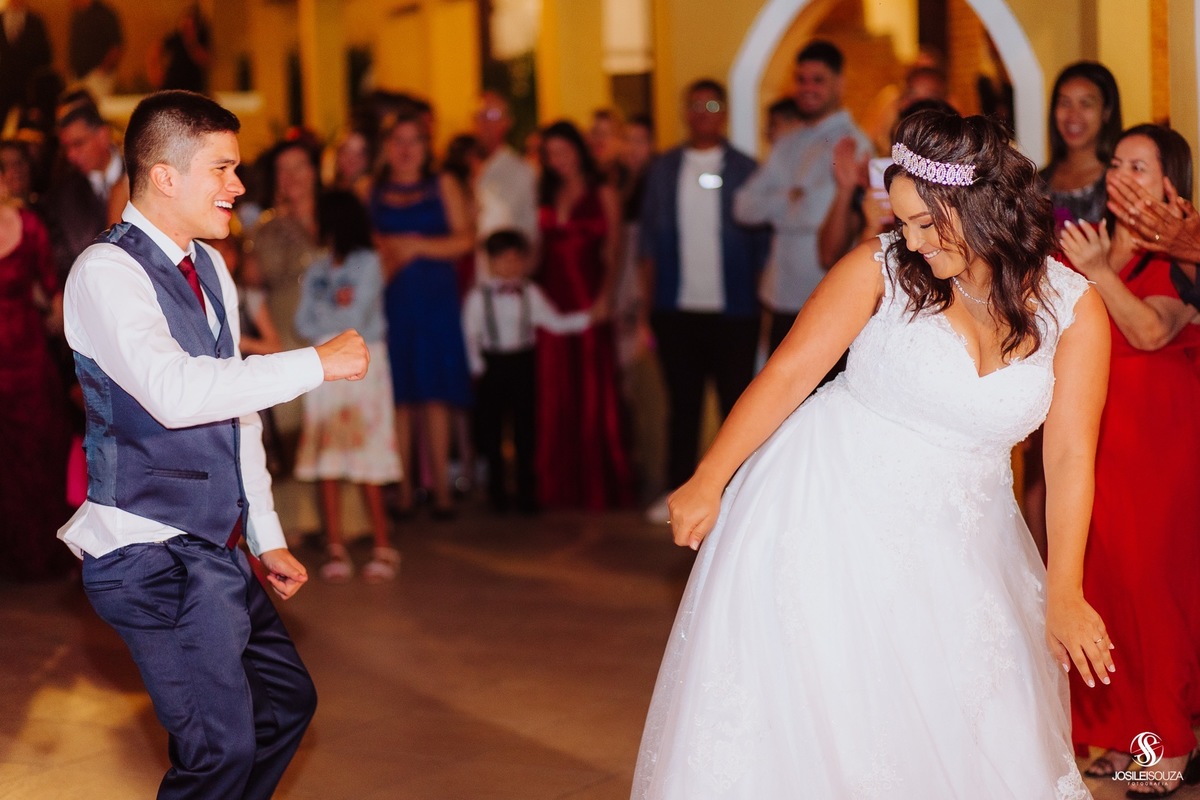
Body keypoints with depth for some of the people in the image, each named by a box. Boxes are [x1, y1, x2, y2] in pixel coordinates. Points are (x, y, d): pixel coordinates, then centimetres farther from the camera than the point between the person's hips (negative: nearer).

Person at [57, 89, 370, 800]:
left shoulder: (209, 268, 12)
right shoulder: (107, 273, -16)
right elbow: (174, 393, -32)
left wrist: (267, 535, 18)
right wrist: (318, 363, -26)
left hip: (215, 550, 9)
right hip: (151, 553, -9)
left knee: (287, 699, 16)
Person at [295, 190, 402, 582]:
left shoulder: (367, 263, -2)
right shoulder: (317, 270, 13)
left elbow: (356, 319, -10)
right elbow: (303, 324, 5)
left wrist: (322, 315, 3)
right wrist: (336, 306, -8)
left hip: (362, 366, -5)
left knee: (368, 461, -6)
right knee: (326, 458, 1)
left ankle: (383, 546, 0)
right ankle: (335, 547, 5)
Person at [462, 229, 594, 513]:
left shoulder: (530, 293, 4)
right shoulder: (478, 297, -4)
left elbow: (555, 322, 7)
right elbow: (471, 335, -5)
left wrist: (587, 318, -2)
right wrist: (476, 366, -13)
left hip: (523, 363, 2)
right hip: (492, 364, -2)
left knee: (525, 427, 5)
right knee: (491, 428, 4)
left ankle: (526, 490, 13)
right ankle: (497, 490, 17)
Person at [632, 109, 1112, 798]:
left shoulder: (1074, 308, -6)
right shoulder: (882, 270, -11)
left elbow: (1070, 456, -8)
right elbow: (789, 373, -8)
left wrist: (1063, 596, -12)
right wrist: (708, 483, -10)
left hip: (953, 531, 2)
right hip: (831, 508, -2)